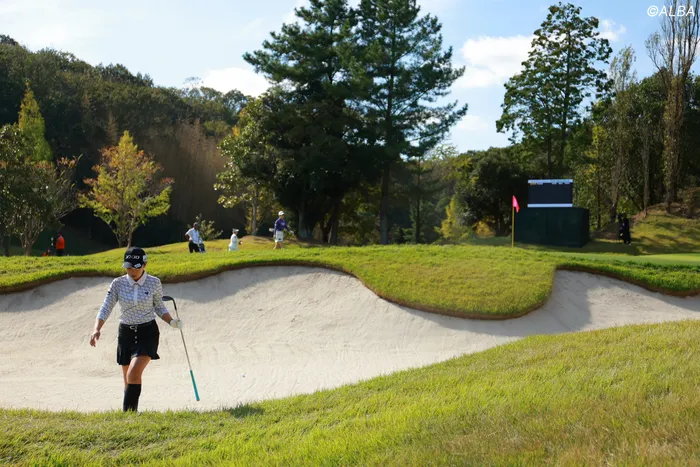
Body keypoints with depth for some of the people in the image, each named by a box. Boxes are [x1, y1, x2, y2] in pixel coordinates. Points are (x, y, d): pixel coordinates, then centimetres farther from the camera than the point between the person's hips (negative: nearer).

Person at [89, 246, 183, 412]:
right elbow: (106, 308, -7)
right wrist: (97, 329, -21)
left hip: (147, 332, -2)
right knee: (128, 379, 9)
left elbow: (159, 307, 8)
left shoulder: (154, 283, -5)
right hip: (126, 333, 3)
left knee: (134, 373, -21)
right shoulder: (118, 284, -4)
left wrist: (172, 322, -7)